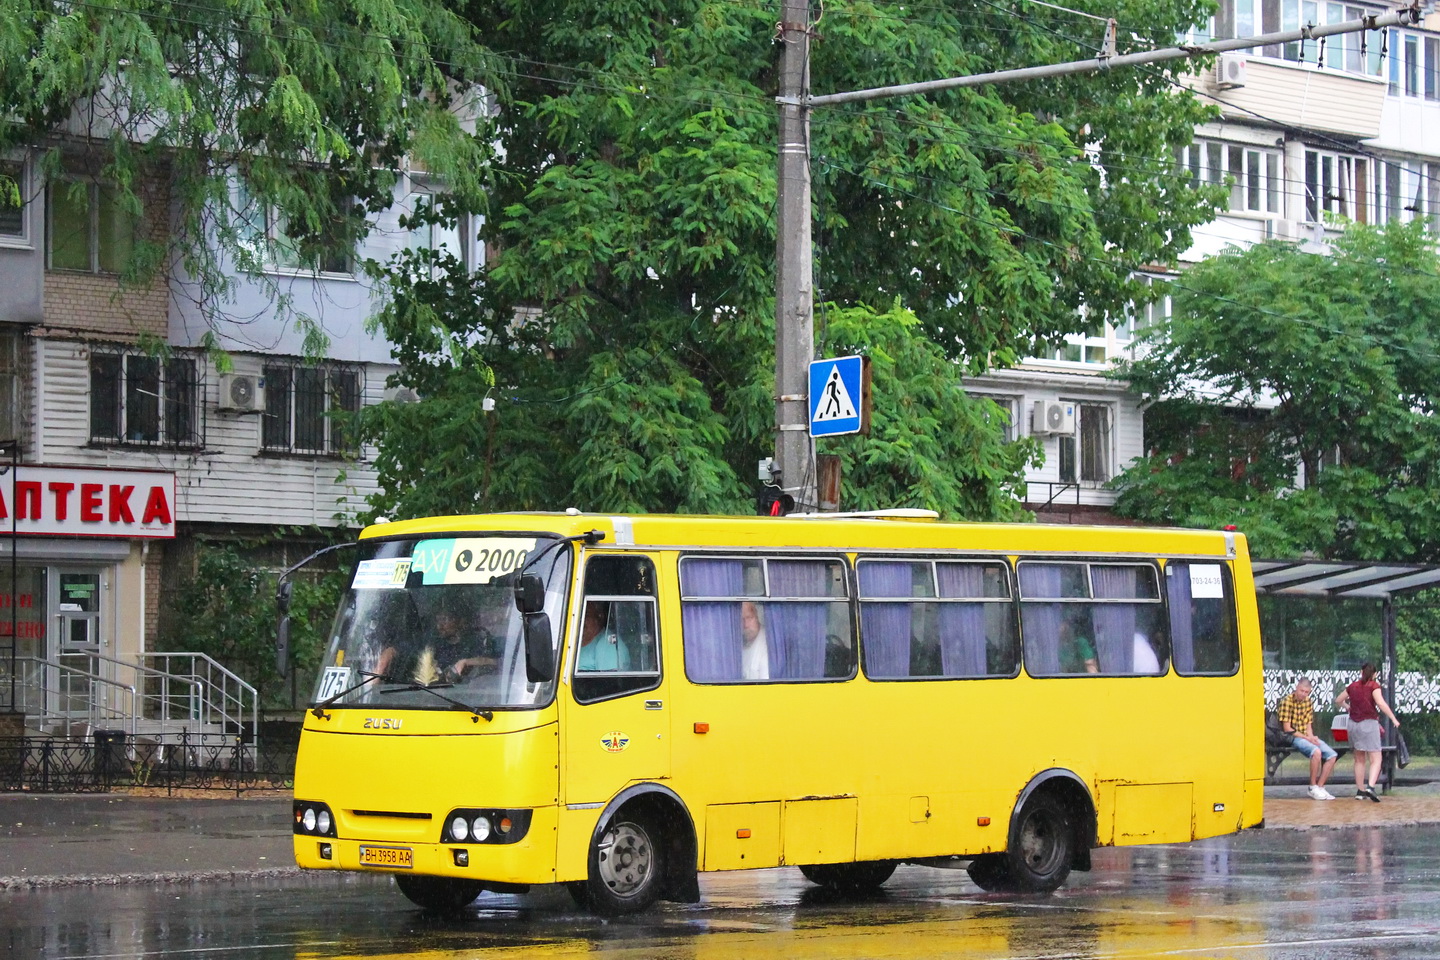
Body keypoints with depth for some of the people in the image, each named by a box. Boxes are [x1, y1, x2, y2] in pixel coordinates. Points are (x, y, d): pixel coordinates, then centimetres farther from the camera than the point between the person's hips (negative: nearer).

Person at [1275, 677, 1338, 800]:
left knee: (1332, 755, -9)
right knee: (1316, 751, -32)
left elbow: (1308, 725, 12)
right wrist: (1307, 738, -16)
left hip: (1306, 736, 7)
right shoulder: (1287, 701, -11)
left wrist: (1312, 737, -10)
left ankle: (1320, 787, -5)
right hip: (1292, 737, -7)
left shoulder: (1308, 702, 11)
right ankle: (1313, 787, -20)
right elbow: (1287, 728, -14)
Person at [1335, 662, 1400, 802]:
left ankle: (1360, 791, 16)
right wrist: (1393, 719, -12)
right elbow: (1381, 703, -18)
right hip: (1369, 722, -5)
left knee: (1359, 759, 15)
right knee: (1375, 759, -5)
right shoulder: (1373, 686, -5)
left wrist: (1347, 707, 39)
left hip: (1354, 724, 5)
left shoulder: (1353, 686, 10)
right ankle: (1370, 786, -25)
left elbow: (1338, 700, 21)